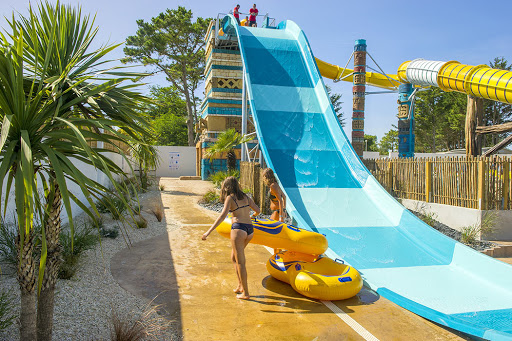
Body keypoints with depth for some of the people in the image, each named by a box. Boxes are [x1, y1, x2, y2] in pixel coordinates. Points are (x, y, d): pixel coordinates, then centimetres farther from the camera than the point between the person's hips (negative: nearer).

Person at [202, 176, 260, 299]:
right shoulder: (245, 197, 14)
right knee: (234, 257, 22)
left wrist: (209, 231, -19)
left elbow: (223, 215, -16)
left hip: (238, 229, -7)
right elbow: (257, 210, 18)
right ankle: (240, 285, 22)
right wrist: (251, 216, 42)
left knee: (240, 262, 1)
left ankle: (245, 293, 7)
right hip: (250, 229, 7)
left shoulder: (230, 198, -3)